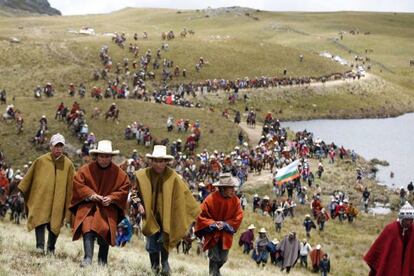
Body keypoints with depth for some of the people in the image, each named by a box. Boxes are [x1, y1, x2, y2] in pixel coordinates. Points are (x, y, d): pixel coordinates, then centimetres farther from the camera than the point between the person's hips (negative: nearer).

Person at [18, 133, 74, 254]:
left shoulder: (68, 164, 2)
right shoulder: (40, 161, 2)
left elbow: (72, 185, 6)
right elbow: (28, 177, 12)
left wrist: (71, 202, 4)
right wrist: (21, 191, 16)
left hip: (58, 201, 1)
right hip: (41, 198, 0)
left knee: (54, 225, 4)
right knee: (40, 221, -12)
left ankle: (51, 249, 19)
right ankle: (40, 247, -13)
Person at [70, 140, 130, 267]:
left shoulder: (119, 173, 2)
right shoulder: (86, 169, 0)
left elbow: (124, 188, 3)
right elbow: (77, 183, 0)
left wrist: (112, 198, -12)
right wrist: (90, 194, -13)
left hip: (108, 208, 1)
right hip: (88, 206, -1)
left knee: (105, 230, -12)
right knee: (88, 228, -20)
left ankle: (102, 261, 2)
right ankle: (88, 258, -25)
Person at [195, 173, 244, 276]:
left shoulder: (235, 200, -8)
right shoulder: (211, 199, -18)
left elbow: (238, 217, -5)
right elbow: (201, 216, -13)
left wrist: (225, 224, -15)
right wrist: (213, 224, -21)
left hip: (226, 235, 4)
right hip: (212, 234, -4)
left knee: (223, 259, 9)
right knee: (214, 258, -9)